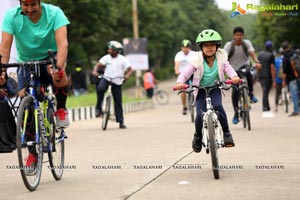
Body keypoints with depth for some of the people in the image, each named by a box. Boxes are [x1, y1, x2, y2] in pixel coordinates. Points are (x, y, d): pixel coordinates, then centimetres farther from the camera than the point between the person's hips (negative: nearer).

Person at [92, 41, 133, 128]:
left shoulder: (123, 59, -8)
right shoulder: (106, 57, -1)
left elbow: (130, 69, -13)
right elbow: (98, 65, -7)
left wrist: (127, 75, -34)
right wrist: (95, 71, -29)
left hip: (117, 82, -1)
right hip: (106, 78, 1)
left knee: (118, 102, 1)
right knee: (100, 88, -32)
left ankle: (121, 122, 12)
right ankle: (98, 108, -16)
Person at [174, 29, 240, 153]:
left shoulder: (221, 59, -6)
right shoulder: (197, 61, -12)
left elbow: (228, 69, -14)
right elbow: (186, 73, -14)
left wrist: (234, 76, -37)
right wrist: (180, 82, -35)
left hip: (215, 89, 0)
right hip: (201, 90, 0)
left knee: (217, 106, -30)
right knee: (200, 115, -16)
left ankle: (226, 133, -12)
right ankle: (198, 136, 16)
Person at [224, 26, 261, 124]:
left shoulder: (247, 43, -8)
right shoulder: (229, 45, -13)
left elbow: (252, 53, -23)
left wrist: (257, 62, -42)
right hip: (234, 69, -1)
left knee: (248, 74, -36)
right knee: (235, 91, -12)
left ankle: (251, 93, -10)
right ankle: (236, 113, 1)